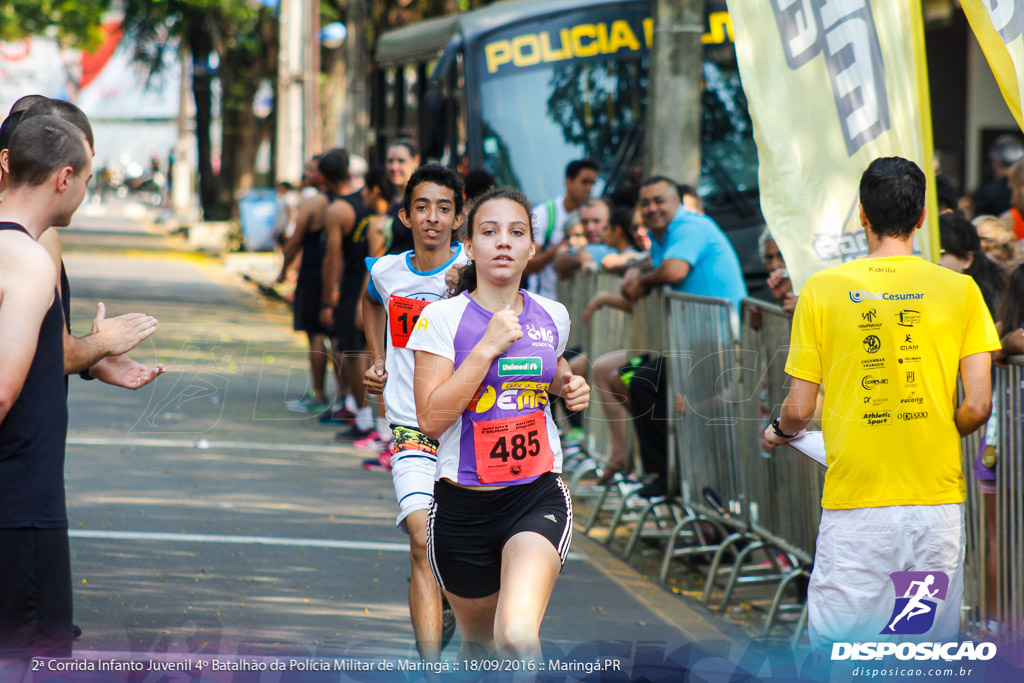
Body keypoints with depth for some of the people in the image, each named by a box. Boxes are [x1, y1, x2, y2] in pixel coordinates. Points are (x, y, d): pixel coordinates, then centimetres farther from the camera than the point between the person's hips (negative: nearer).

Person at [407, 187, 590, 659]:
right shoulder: (443, 318, -7)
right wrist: (488, 346, -19)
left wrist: (568, 385, 5)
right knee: (479, 643, 16)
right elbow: (431, 419, -16)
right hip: (464, 505, -1)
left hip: (538, 496, 1)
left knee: (518, 635, -26)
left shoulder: (552, 315, 5)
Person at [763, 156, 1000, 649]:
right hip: (937, 498, 1)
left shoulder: (822, 289, -1)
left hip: (855, 504, -1)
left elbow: (799, 409, 0)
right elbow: (978, 406, -2)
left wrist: (779, 433, 23)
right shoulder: (958, 289, 1)